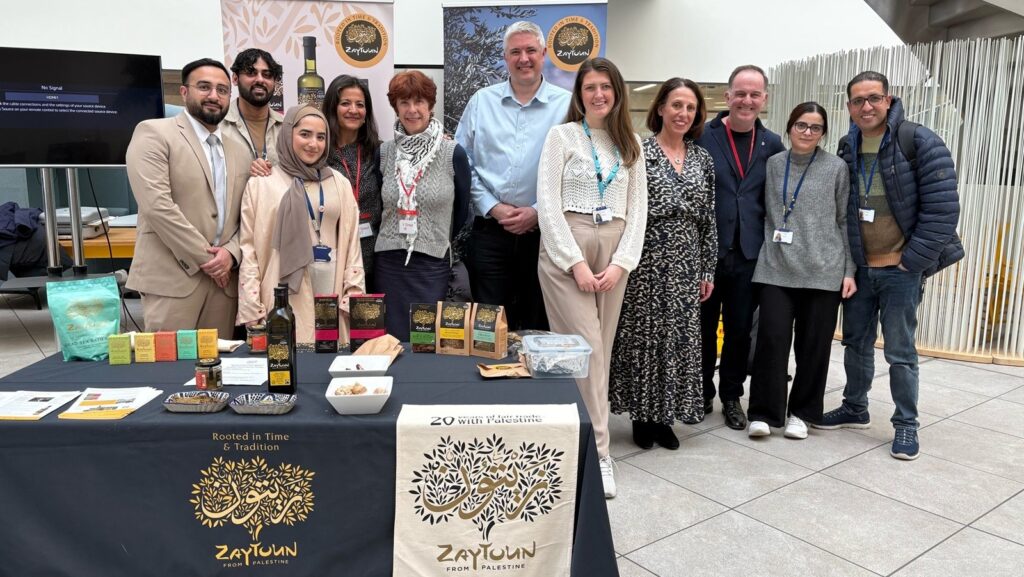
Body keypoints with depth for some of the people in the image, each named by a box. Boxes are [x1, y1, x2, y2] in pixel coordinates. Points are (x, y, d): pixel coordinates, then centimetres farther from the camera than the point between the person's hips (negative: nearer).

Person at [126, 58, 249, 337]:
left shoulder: (240, 153, 17)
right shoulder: (154, 133, -2)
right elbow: (157, 205, -13)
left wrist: (231, 253, -7)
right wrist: (204, 258, -12)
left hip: (222, 280, 5)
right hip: (172, 278, -5)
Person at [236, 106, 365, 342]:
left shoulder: (339, 183, 10)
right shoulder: (261, 183, 3)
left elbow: (352, 243, 9)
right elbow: (248, 248, 1)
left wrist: (355, 298, 2)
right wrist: (252, 308, -5)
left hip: (331, 291, 2)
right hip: (284, 294, -2)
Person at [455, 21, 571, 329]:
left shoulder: (567, 105, 1)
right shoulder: (481, 101, 7)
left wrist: (538, 211, -11)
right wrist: (493, 208, -6)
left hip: (544, 232, -1)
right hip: (489, 231, 1)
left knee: (539, 325, 10)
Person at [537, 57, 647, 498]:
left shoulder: (630, 144, 14)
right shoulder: (562, 136, 2)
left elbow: (637, 207, 10)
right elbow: (548, 203, -6)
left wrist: (621, 262, -4)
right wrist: (576, 262, -13)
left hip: (614, 252, 4)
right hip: (565, 250, -4)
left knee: (601, 348, 5)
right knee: (586, 347, -9)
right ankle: (597, 450, -2)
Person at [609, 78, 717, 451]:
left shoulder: (703, 159, 10)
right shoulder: (639, 152, -4)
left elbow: (709, 219, 11)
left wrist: (707, 270, 9)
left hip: (686, 263, 4)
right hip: (647, 261, -4)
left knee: (678, 336, 8)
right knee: (643, 335, 3)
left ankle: (664, 416, 22)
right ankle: (642, 415, 18)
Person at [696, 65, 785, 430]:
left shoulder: (772, 144, 8)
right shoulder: (703, 137, -4)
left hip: (749, 252, 3)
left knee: (740, 328, 10)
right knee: (704, 326, 10)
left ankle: (731, 396, 26)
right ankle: (702, 392, 26)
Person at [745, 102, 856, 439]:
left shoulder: (836, 168, 4)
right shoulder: (772, 164, 7)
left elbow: (845, 221, 5)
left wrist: (849, 271, 1)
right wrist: (762, 255, 7)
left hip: (823, 271, 0)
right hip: (777, 269, 1)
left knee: (814, 345, 5)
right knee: (772, 339, -4)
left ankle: (802, 412, 21)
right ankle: (764, 412, 7)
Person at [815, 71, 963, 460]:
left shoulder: (919, 143, -10)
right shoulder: (847, 151, 6)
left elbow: (942, 206, -13)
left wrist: (913, 260, -14)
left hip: (900, 269, -5)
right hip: (858, 268, 5)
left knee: (900, 351, 2)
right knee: (856, 343, 15)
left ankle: (906, 425, 16)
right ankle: (855, 409, 31)